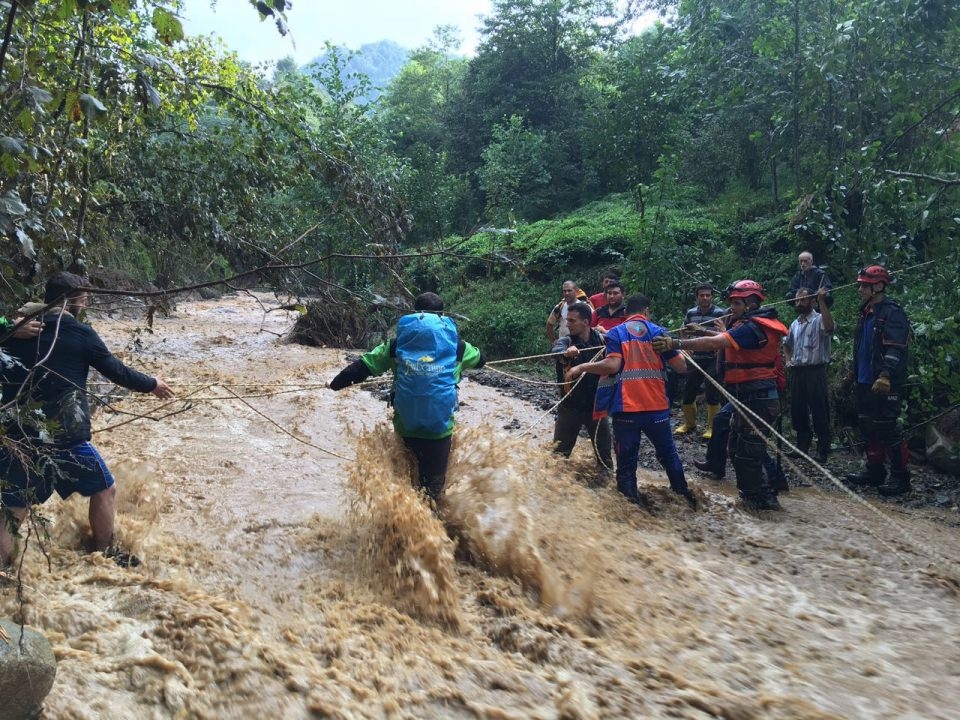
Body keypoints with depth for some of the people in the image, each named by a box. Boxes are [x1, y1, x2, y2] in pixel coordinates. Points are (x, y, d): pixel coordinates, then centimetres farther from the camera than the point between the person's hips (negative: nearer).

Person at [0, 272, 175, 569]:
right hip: (63, 436, -4)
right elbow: (117, 372, 2)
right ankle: (106, 554, 32)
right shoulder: (80, 333, -5)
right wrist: (152, 384, 18)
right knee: (104, 489, 19)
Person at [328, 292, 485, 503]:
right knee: (434, 481, 7)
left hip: (406, 425, 2)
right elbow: (480, 359, 24)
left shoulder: (398, 343, 2)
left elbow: (363, 366, 4)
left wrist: (336, 383, 20)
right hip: (439, 427, -2)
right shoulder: (455, 344, 3)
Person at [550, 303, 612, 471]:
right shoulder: (565, 341, -12)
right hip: (570, 407, -1)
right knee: (559, 453, 2)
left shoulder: (601, 340, -4)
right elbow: (556, 351, -35)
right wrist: (566, 353, -58)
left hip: (596, 405, 1)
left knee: (604, 454, 12)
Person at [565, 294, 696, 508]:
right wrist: (682, 354, 24)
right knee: (668, 454, 22)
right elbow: (681, 367, 3)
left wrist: (581, 367, -4)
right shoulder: (658, 332, 6)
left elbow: (613, 365, -14)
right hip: (657, 407, 2)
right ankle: (683, 495, 33)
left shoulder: (616, 333, 2)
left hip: (626, 408, -2)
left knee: (626, 460, 6)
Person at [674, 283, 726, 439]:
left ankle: (711, 427, 9)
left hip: (712, 360, -4)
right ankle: (689, 423, 27)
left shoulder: (720, 313, -6)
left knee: (712, 394, -5)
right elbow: (683, 333, 20)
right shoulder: (691, 313, 7)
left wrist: (702, 330, -25)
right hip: (695, 360, 4)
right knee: (687, 392, 7)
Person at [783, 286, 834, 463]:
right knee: (797, 410, 12)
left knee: (819, 412, -3)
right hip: (797, 371, 7)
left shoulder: (819, 319, -5)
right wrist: (788, 360, 14)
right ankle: (802, 446, 25)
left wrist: (822, 301, -31)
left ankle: (822, 451, 3)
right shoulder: (794, 324, 17)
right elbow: (787, 344, 33)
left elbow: (829, 327, -30)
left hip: (815, 371, -7)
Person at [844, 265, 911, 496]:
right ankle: (874, 470, 25)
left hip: (885, 384, -9)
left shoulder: (892, 313, -13)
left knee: (887, 429, -5)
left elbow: (896, 349, -23)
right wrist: (853, 373, 27)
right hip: (865, 382, 9)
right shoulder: (866, 313, 15)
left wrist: (886, 375, -34)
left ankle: (900, 477, 4)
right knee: (867, 427, 14)